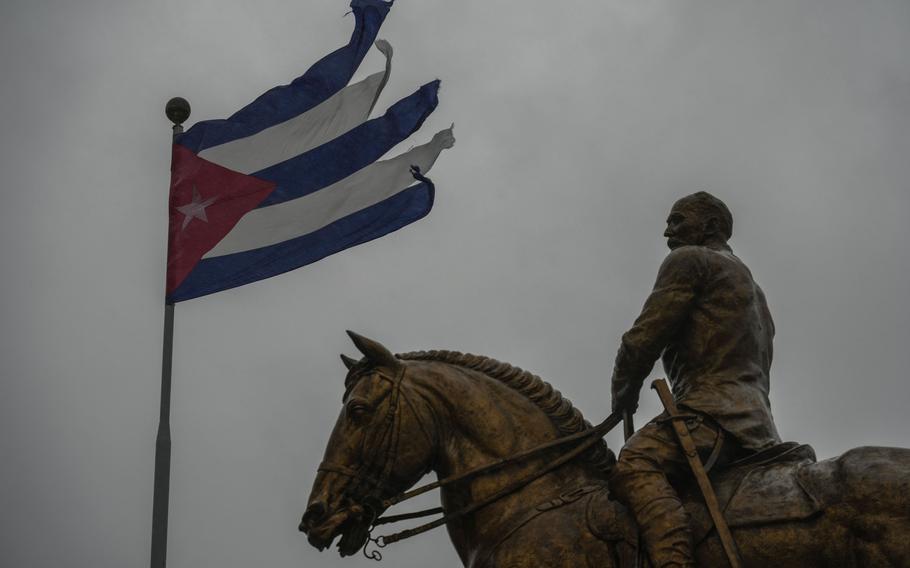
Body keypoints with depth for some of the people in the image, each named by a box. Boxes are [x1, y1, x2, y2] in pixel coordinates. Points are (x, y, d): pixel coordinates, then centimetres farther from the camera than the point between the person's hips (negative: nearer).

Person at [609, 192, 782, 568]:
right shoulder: (751, 287, 35)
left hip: (713, 410, -10)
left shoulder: (688, 260, 6)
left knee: (633, 466, -30)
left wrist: (622, 397, 13)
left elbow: (644, 338, -3)